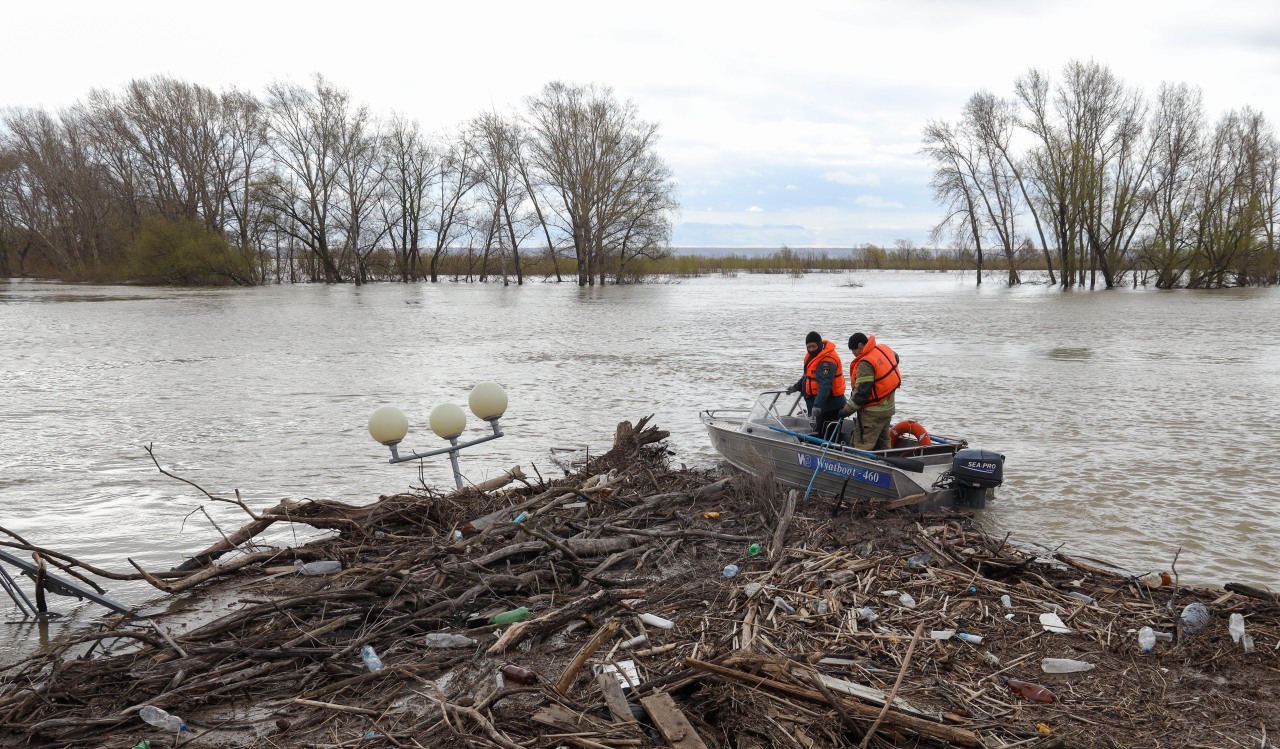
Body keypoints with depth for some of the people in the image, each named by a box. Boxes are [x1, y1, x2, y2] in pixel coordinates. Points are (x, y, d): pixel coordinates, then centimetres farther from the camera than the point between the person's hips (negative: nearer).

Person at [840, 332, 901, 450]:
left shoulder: (865, 363, -22)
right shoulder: (884, 349, 3)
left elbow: (861, 393, -23)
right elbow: (895, 358, 28)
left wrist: (847, 410, -15)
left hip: (872, 412, -9)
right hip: (888, 407, 9)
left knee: (862, 445, -8)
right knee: (882, 444, 18)